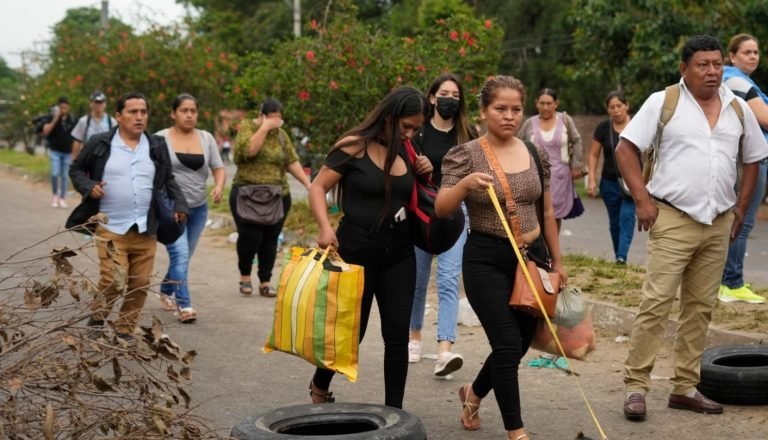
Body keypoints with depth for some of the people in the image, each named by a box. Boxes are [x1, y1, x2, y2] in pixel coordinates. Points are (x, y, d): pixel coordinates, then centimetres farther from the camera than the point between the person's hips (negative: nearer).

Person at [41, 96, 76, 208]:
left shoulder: (71, 119, 1)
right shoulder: (52, 117, -5)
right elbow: (45, 132, -17)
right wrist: (55, 120, -23)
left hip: (67, 152, 2)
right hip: (55, 151, -2)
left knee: (64, 175, 5)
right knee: (55, 173, -11)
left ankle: (62, 198, 12)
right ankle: (55, 195, 10)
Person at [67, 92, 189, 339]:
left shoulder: (157, 146, 8)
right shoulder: (100, 144, -1)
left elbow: (168, 180, 18)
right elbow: (76, 170, 9)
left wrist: (179, 203, 3)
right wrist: (88, 187, -10)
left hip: (146, 230, 4)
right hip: (111, 229, -4)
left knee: (140, 285, 4)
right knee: (113, 282, -13)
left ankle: (124, 332, 19)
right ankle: (97, 319, 14)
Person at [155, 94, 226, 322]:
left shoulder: (206, 138, 7)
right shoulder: (161, 139, -4)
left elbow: (219, 168, 6)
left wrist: (219, 186, -15)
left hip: (199, 209, 5)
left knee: (184, 256, 13)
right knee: (180, 254, -16)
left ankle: (166, 291, 34)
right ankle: (184, 305, -17)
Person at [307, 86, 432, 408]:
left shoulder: (406, 154, 8)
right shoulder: (354, 147, -10)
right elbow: (318, 188, -11)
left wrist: (423, 175, 1)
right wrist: (325, 227, -25)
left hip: (398, 253, 5)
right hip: (356, 250, -5)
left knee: (397, 334, 0)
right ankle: (319, 387, 33)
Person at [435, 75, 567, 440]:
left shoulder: (536, 155, 6)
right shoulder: (465, 155, -7)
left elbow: (547, 212, 14)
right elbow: (441, 209, -14)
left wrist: (557, 262, 15)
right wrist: (465, 183, -33)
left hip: (531, 258, 5)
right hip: (486, 261, -5)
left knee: (520, 344, 12)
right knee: (508, 344, -10)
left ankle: (474, 393, 41)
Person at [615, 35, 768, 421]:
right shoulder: (663, 102, -4)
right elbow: (625, 149, -5)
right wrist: (642, 199, -12)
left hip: (719, 224, 5)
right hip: (673, 219, -5)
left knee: (700, 307, 9)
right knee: (657, 302, -8)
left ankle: (685, 387, 17)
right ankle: (636, 385, -3)